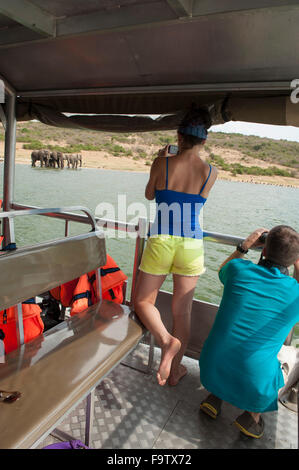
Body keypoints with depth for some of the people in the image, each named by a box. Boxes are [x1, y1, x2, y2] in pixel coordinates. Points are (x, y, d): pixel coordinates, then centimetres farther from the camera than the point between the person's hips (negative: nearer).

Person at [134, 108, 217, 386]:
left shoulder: (162, 164, -6)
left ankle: (167, 340, -7)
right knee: (182, 311, 15)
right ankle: (175, 370, 29)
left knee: (143, 302, 17)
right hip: (191, 246, 2)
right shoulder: (211, 173, -2)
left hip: (160, 243, -2)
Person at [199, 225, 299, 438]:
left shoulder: (239, 270, -12)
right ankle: (252, 413, 15)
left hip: (211, 372, 2)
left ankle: (215, 395, 21)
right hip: (254, 388, -2)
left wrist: (243, 247, 18)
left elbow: (222, 271, 15)